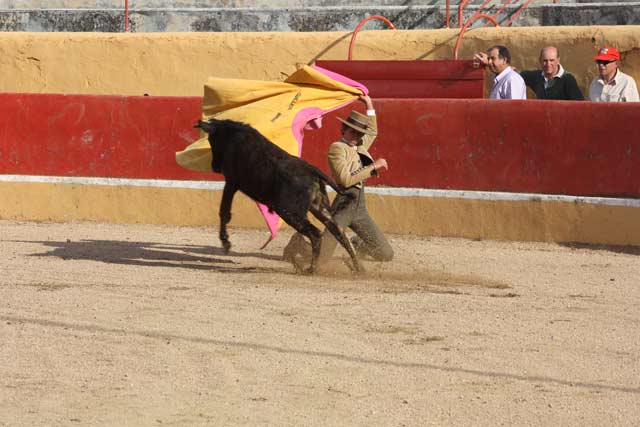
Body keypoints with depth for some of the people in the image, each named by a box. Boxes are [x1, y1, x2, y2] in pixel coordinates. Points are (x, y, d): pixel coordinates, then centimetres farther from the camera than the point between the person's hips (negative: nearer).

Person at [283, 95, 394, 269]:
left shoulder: (359, 147, 14)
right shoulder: (337, 148, -8)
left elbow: (373, 133, 35)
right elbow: (345, 179, -20)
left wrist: (369, 106, 27)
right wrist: (373, 167, -15)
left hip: (360, 208, 7)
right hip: (343, 206, -7)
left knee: (386, 255, 7)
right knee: (319, 258, -13)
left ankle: (359, 244, 37)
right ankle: (298, 243, 19)